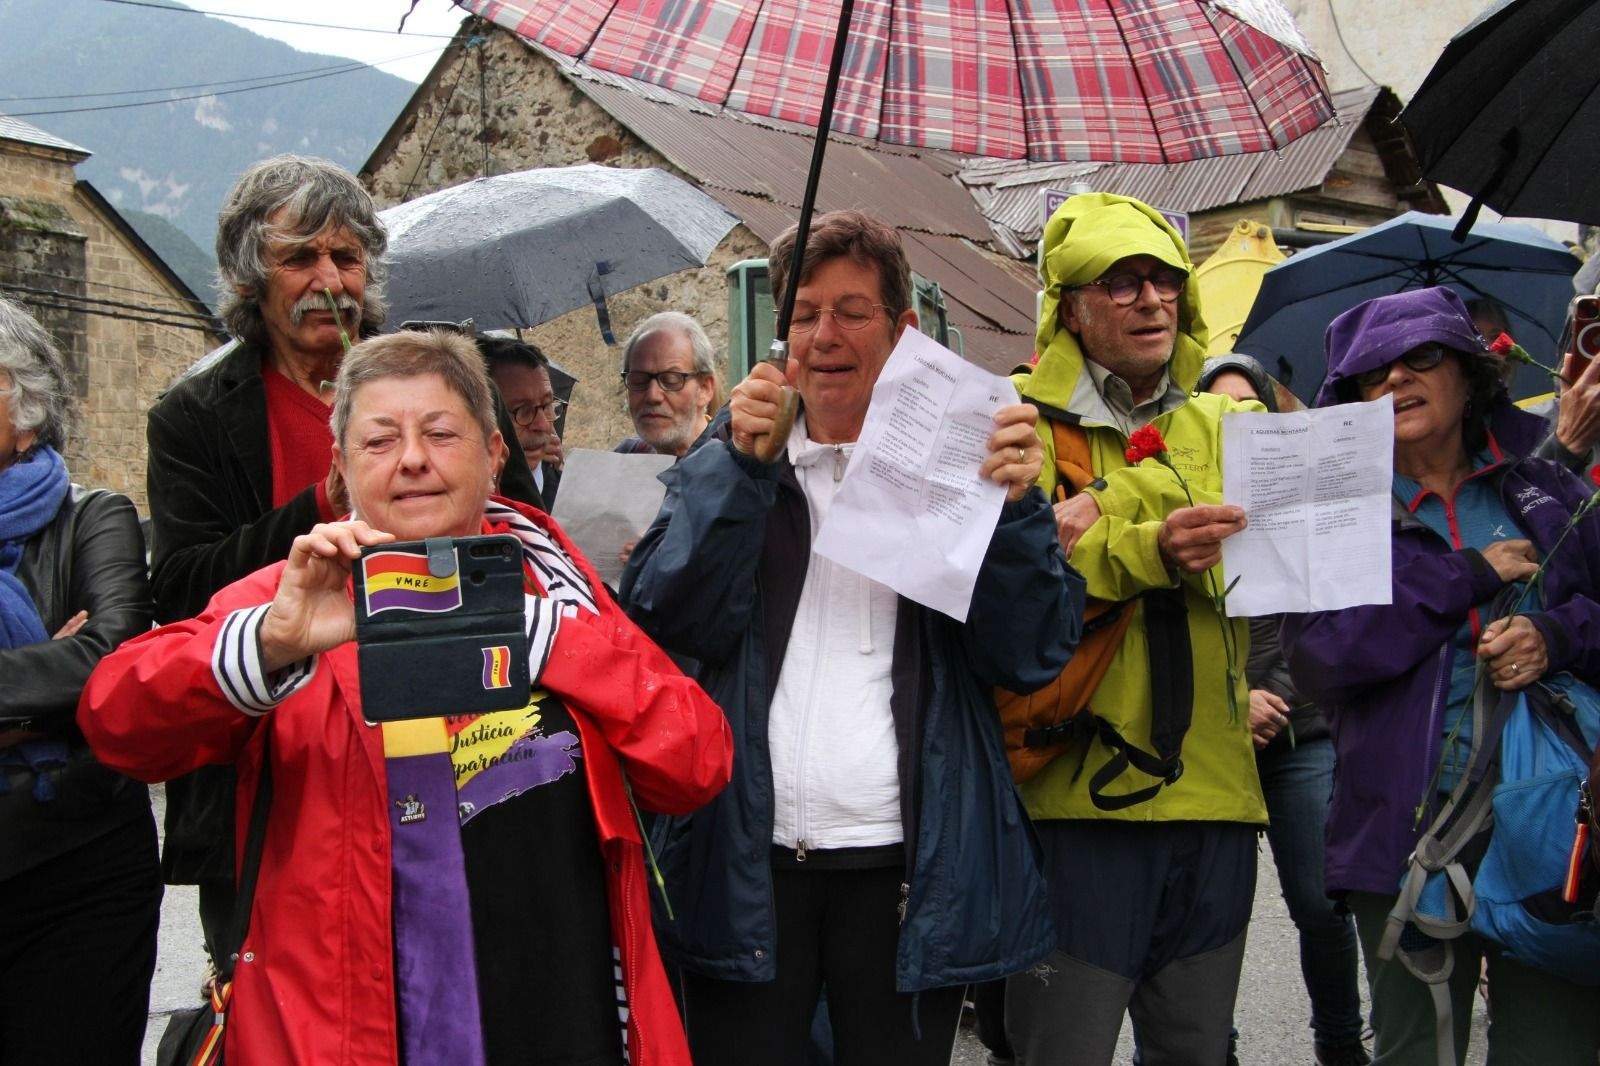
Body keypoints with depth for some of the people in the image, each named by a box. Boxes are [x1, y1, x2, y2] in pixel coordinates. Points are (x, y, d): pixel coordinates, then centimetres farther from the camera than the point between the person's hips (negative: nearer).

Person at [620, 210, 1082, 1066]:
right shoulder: (727, 462, 10)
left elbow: (1030, 658, -2)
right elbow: (667, 624, -6)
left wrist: (1015, 505, -16)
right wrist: (740, 462, -14)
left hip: (910, 868, 0)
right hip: (748, 866, 1)